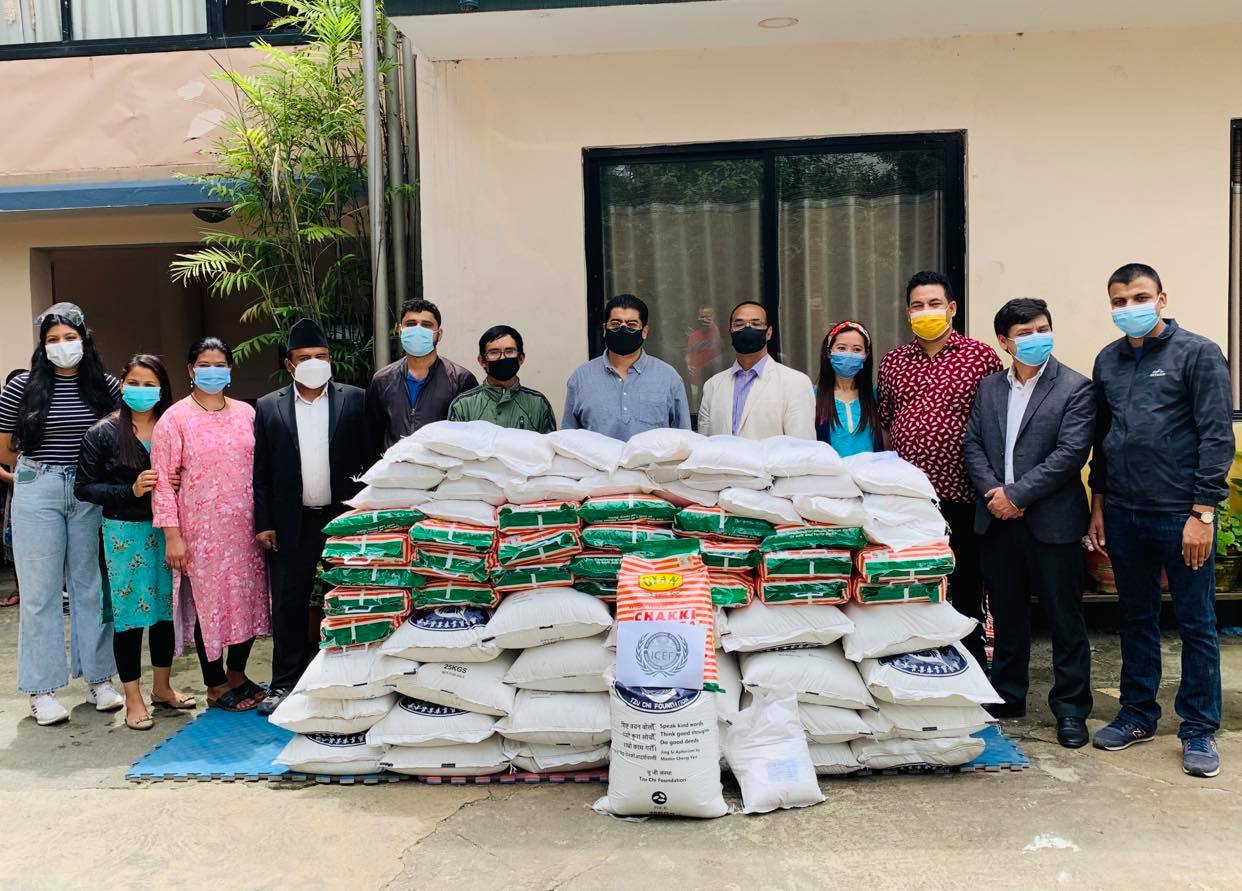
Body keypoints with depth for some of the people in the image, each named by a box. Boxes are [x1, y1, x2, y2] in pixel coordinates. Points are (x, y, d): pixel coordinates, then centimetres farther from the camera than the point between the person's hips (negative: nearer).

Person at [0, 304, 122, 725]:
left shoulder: (106, 386, 1)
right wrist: (38, 470, 13)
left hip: (89, 495, 2)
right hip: (37, 495, -1)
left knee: (90, 587, 9)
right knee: (41, 592, 4)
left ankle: (98, 679, 20)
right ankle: (42, 690, 13)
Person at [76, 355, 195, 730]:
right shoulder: (104, 433, -3)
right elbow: (84, 488, -3)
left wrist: (177, 485, -10)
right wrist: (131, 490, -16)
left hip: (165, 529, 3)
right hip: (125, 532, -3)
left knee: (165, 607, 11)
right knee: (129, 612, 3)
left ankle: (162, 687, 28)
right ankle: (133, 699, 15)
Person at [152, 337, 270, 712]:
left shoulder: (246, 413, 7)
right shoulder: (174, 419, -5)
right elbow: (163, 481, -8)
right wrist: (172, 536, -12)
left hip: (246, 527, 4)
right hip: (202, 531, -4)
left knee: (248, 598, 11)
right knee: (209, 602, 4)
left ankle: (237, 674, 30)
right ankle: (215, 685, 21)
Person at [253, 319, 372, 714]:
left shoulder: (354, 400, 2)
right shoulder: (268, 408, 5)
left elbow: (371, 458, 2)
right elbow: (260, 472, 4)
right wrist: (262, 523, -1)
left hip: (344, 519, 0)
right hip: (291, 524, 1)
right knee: (289, 604, 6)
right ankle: (285, 682, 18)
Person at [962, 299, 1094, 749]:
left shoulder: (1075, 388, -5)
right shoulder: (989, 387, 10)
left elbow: (1071, 453, -13)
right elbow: (972, 445, 7)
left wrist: (1017, 494, -16)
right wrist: (992, 491, -9)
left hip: (1051, 522, -4)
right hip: (998, 521, 5)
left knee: (1065, 618, 5)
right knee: (1005, 614, 15)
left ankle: (1071, 708, 18)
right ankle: (1008, 696, 29)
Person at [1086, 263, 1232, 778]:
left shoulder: (1197, 354, -5)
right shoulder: (1108, 361, 10)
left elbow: (1217, 437, -10)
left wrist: (1203, 512, -15)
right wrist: (1099, 505, 13)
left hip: (1181, 516, -5)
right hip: (1123, 513, 5)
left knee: (1196, 623, 6)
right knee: (1136, 617, 14)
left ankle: (1199, 730, 18)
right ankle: (1138, 714, 27)